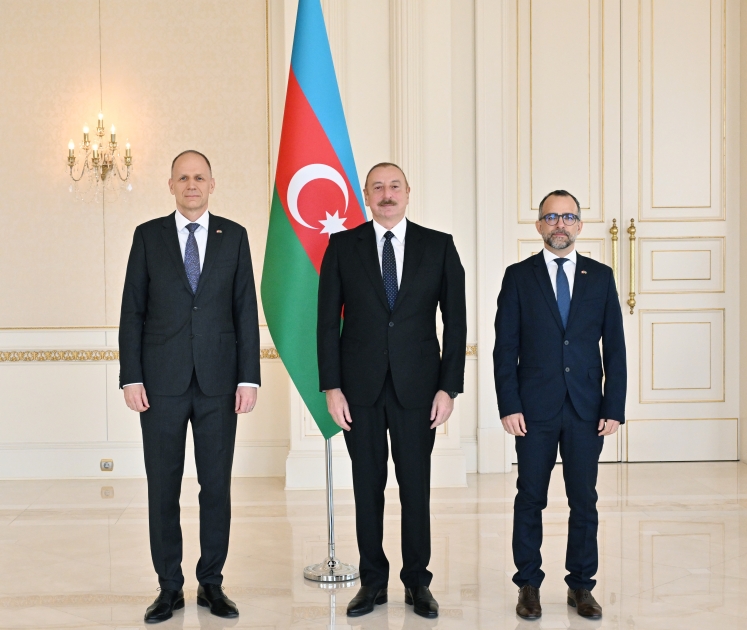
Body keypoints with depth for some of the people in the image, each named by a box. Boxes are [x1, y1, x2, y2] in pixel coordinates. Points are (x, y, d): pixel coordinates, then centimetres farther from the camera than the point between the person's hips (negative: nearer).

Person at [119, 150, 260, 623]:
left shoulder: (234, 236, 6)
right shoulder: (148, 236, 6)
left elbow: (246, 311, 4)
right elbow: (132, 311, 4)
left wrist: (249, 377, -3)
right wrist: (131, 377, -4)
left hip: (218, 382, 0)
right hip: (162, 381, 0)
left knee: (217, 485, 6)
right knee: (163, 487, 6)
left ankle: (211, 583, 20)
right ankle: (170, 587, 19)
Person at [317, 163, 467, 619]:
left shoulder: (439, 246, 3)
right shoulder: (343, 246, 4)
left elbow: (455, 321, 2)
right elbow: (328, 321, 2)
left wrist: (449, 387, -4)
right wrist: (331, 387, -4)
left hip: (417, 387, 0)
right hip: (361, 387, 1)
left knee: (416, 486, 7)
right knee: (368, 486, 8)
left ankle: (417, 581, 22)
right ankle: (373, 581, 22)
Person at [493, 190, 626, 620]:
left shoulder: (601, 276, 7)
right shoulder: (519, 276, 3)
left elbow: (615, 347, 5)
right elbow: (505, 347, -1)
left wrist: (615, 407, -2)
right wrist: (509, 406, -8)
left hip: (587, 409, 1)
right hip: (535, 408, -1)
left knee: (584, 500, 7)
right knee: (530, 500, 6)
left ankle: (581, 586, 20)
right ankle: (529, 585, 19)